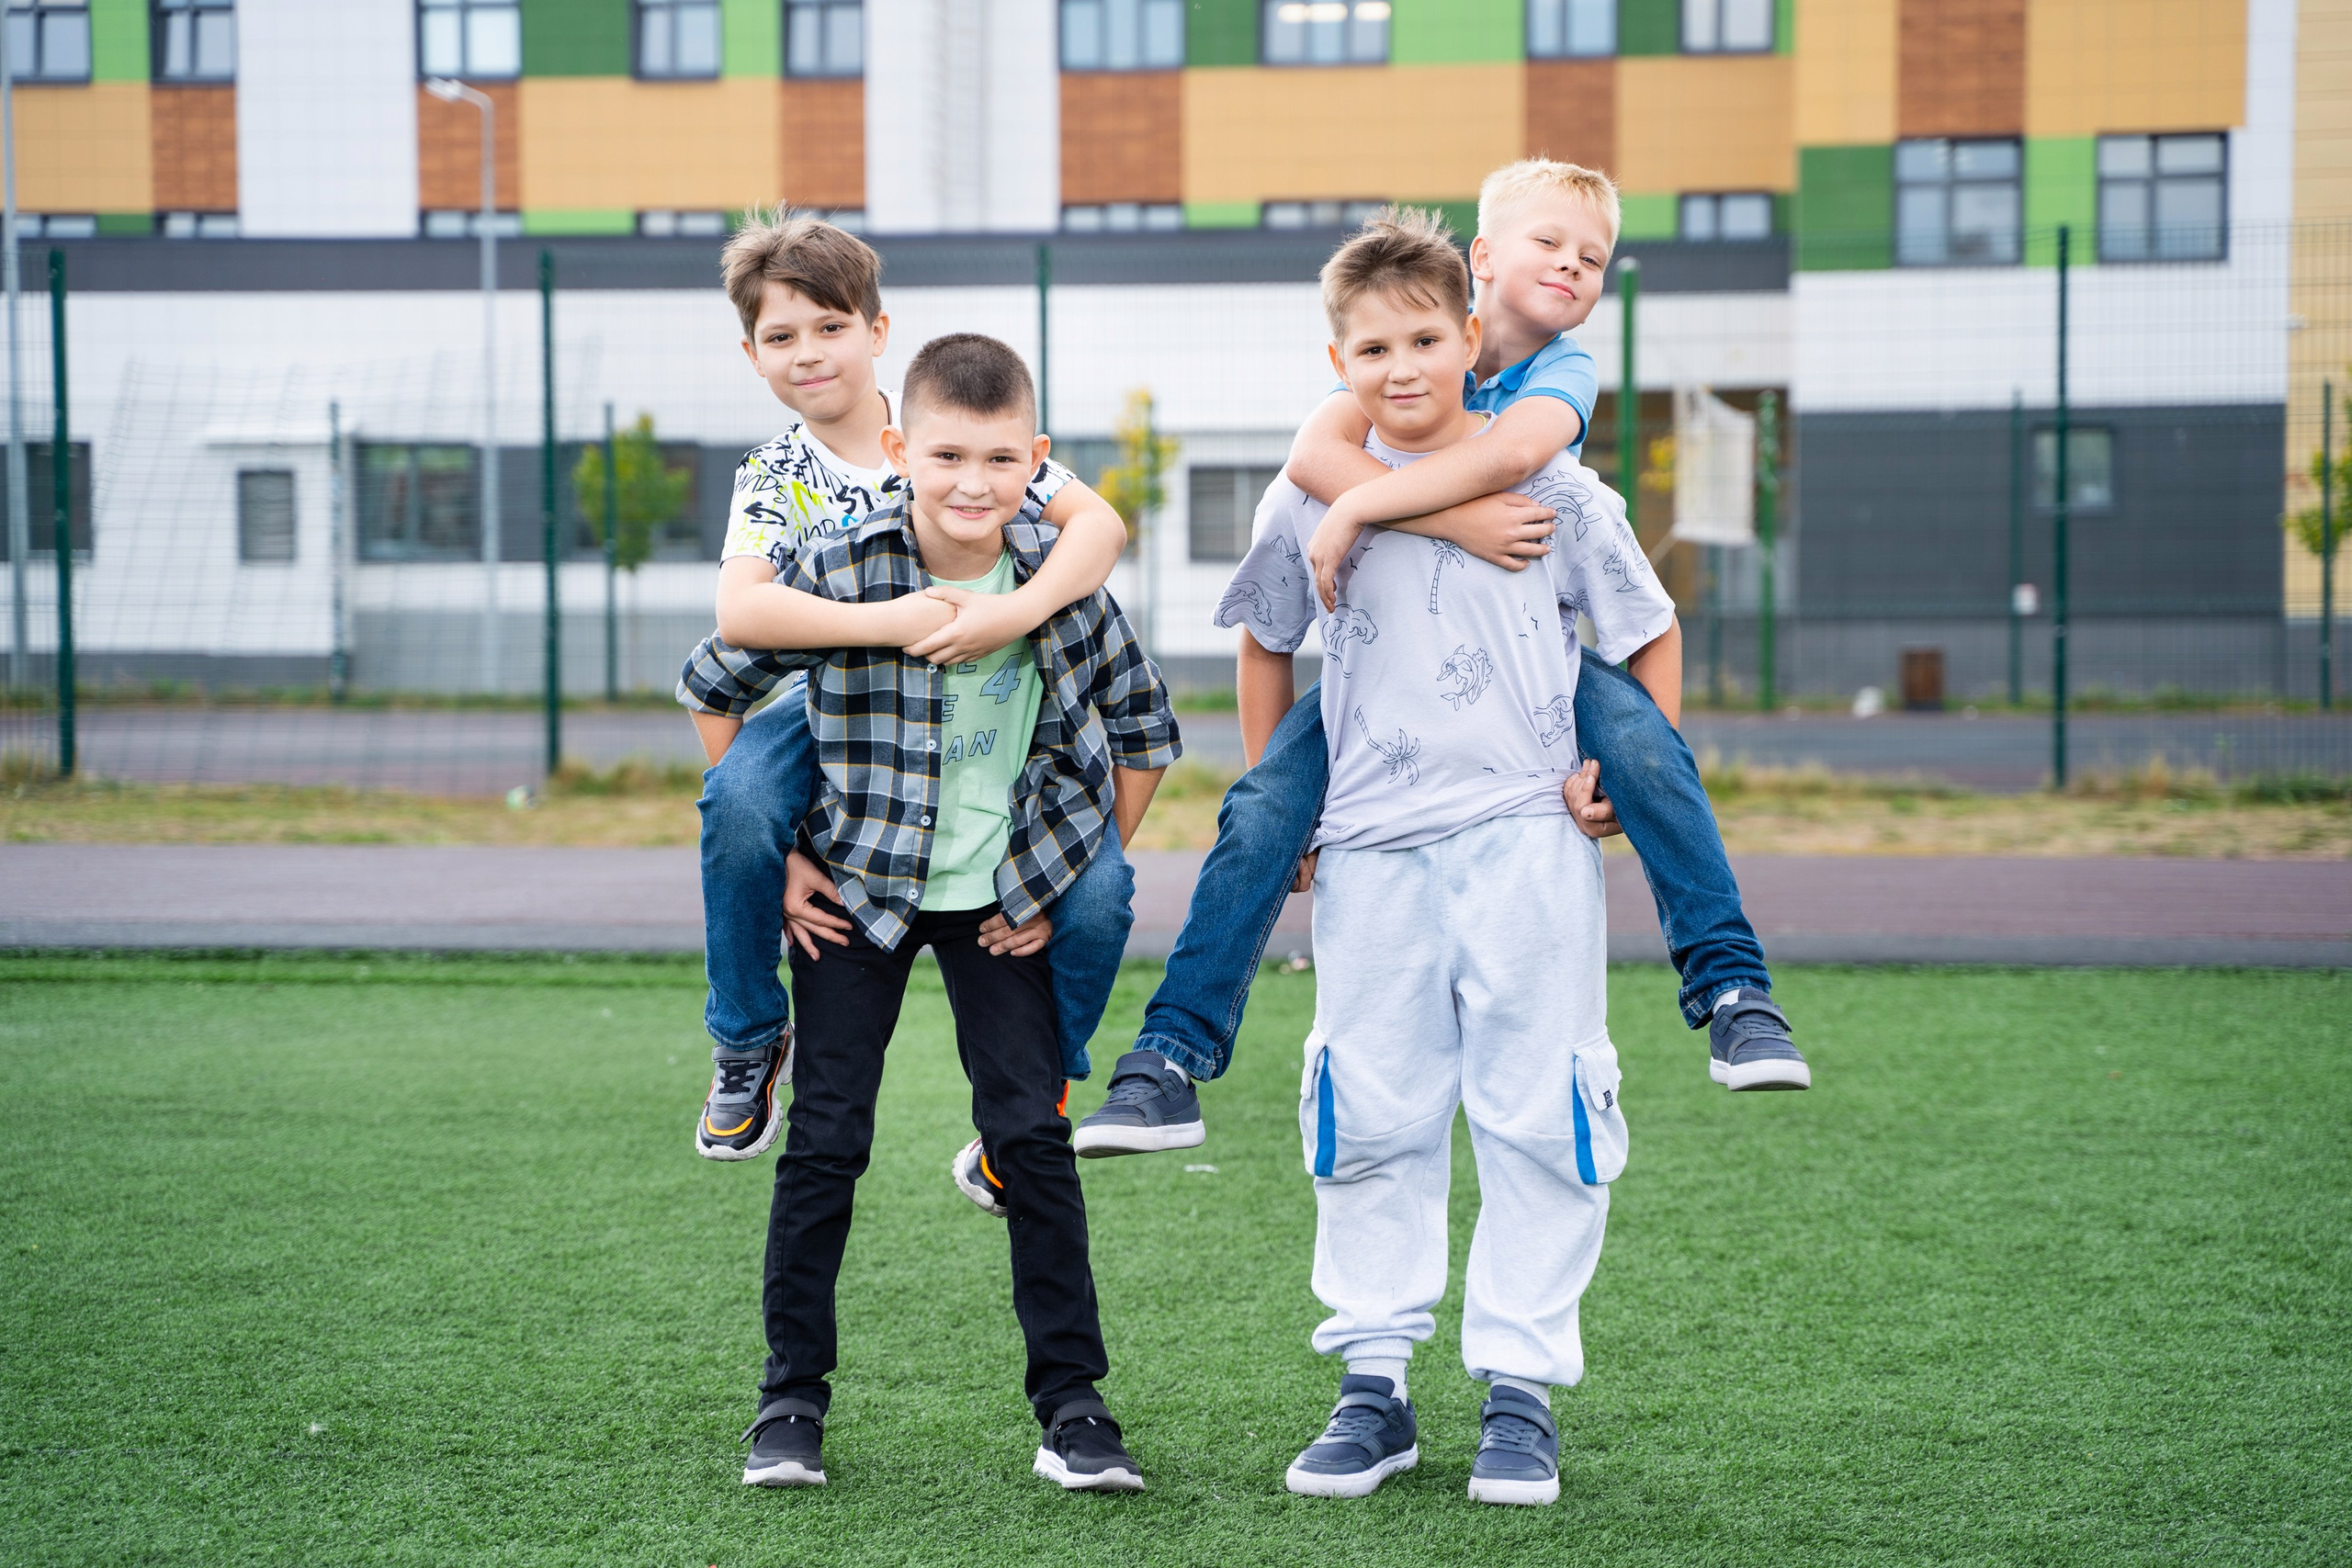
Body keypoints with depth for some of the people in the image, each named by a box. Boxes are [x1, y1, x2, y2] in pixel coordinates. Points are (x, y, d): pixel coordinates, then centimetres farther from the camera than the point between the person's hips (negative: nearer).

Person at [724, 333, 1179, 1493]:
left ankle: (1071, 1400, 6)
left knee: (1033, 1131, -2)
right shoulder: (837, 571, -19)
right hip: (859, 886, -1)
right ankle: (791, 1395, 13)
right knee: (825, 1138, 0)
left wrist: (1082, 885, 0)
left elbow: (1144, 731, 2)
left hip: (1004, 898, 1)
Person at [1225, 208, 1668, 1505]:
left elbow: (1652, 636, 9)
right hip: (1370, 853, 2)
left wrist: (1624, 771, -2)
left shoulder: (1549, 486, -1)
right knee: (1369, 1122, 6)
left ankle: (1520, 1387, 9)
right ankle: (1373, 1384, 16)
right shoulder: (1309, 500, 4)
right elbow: (1265, 643, 19)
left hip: (1526, 839, -2)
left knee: (1535, 1117, 0)